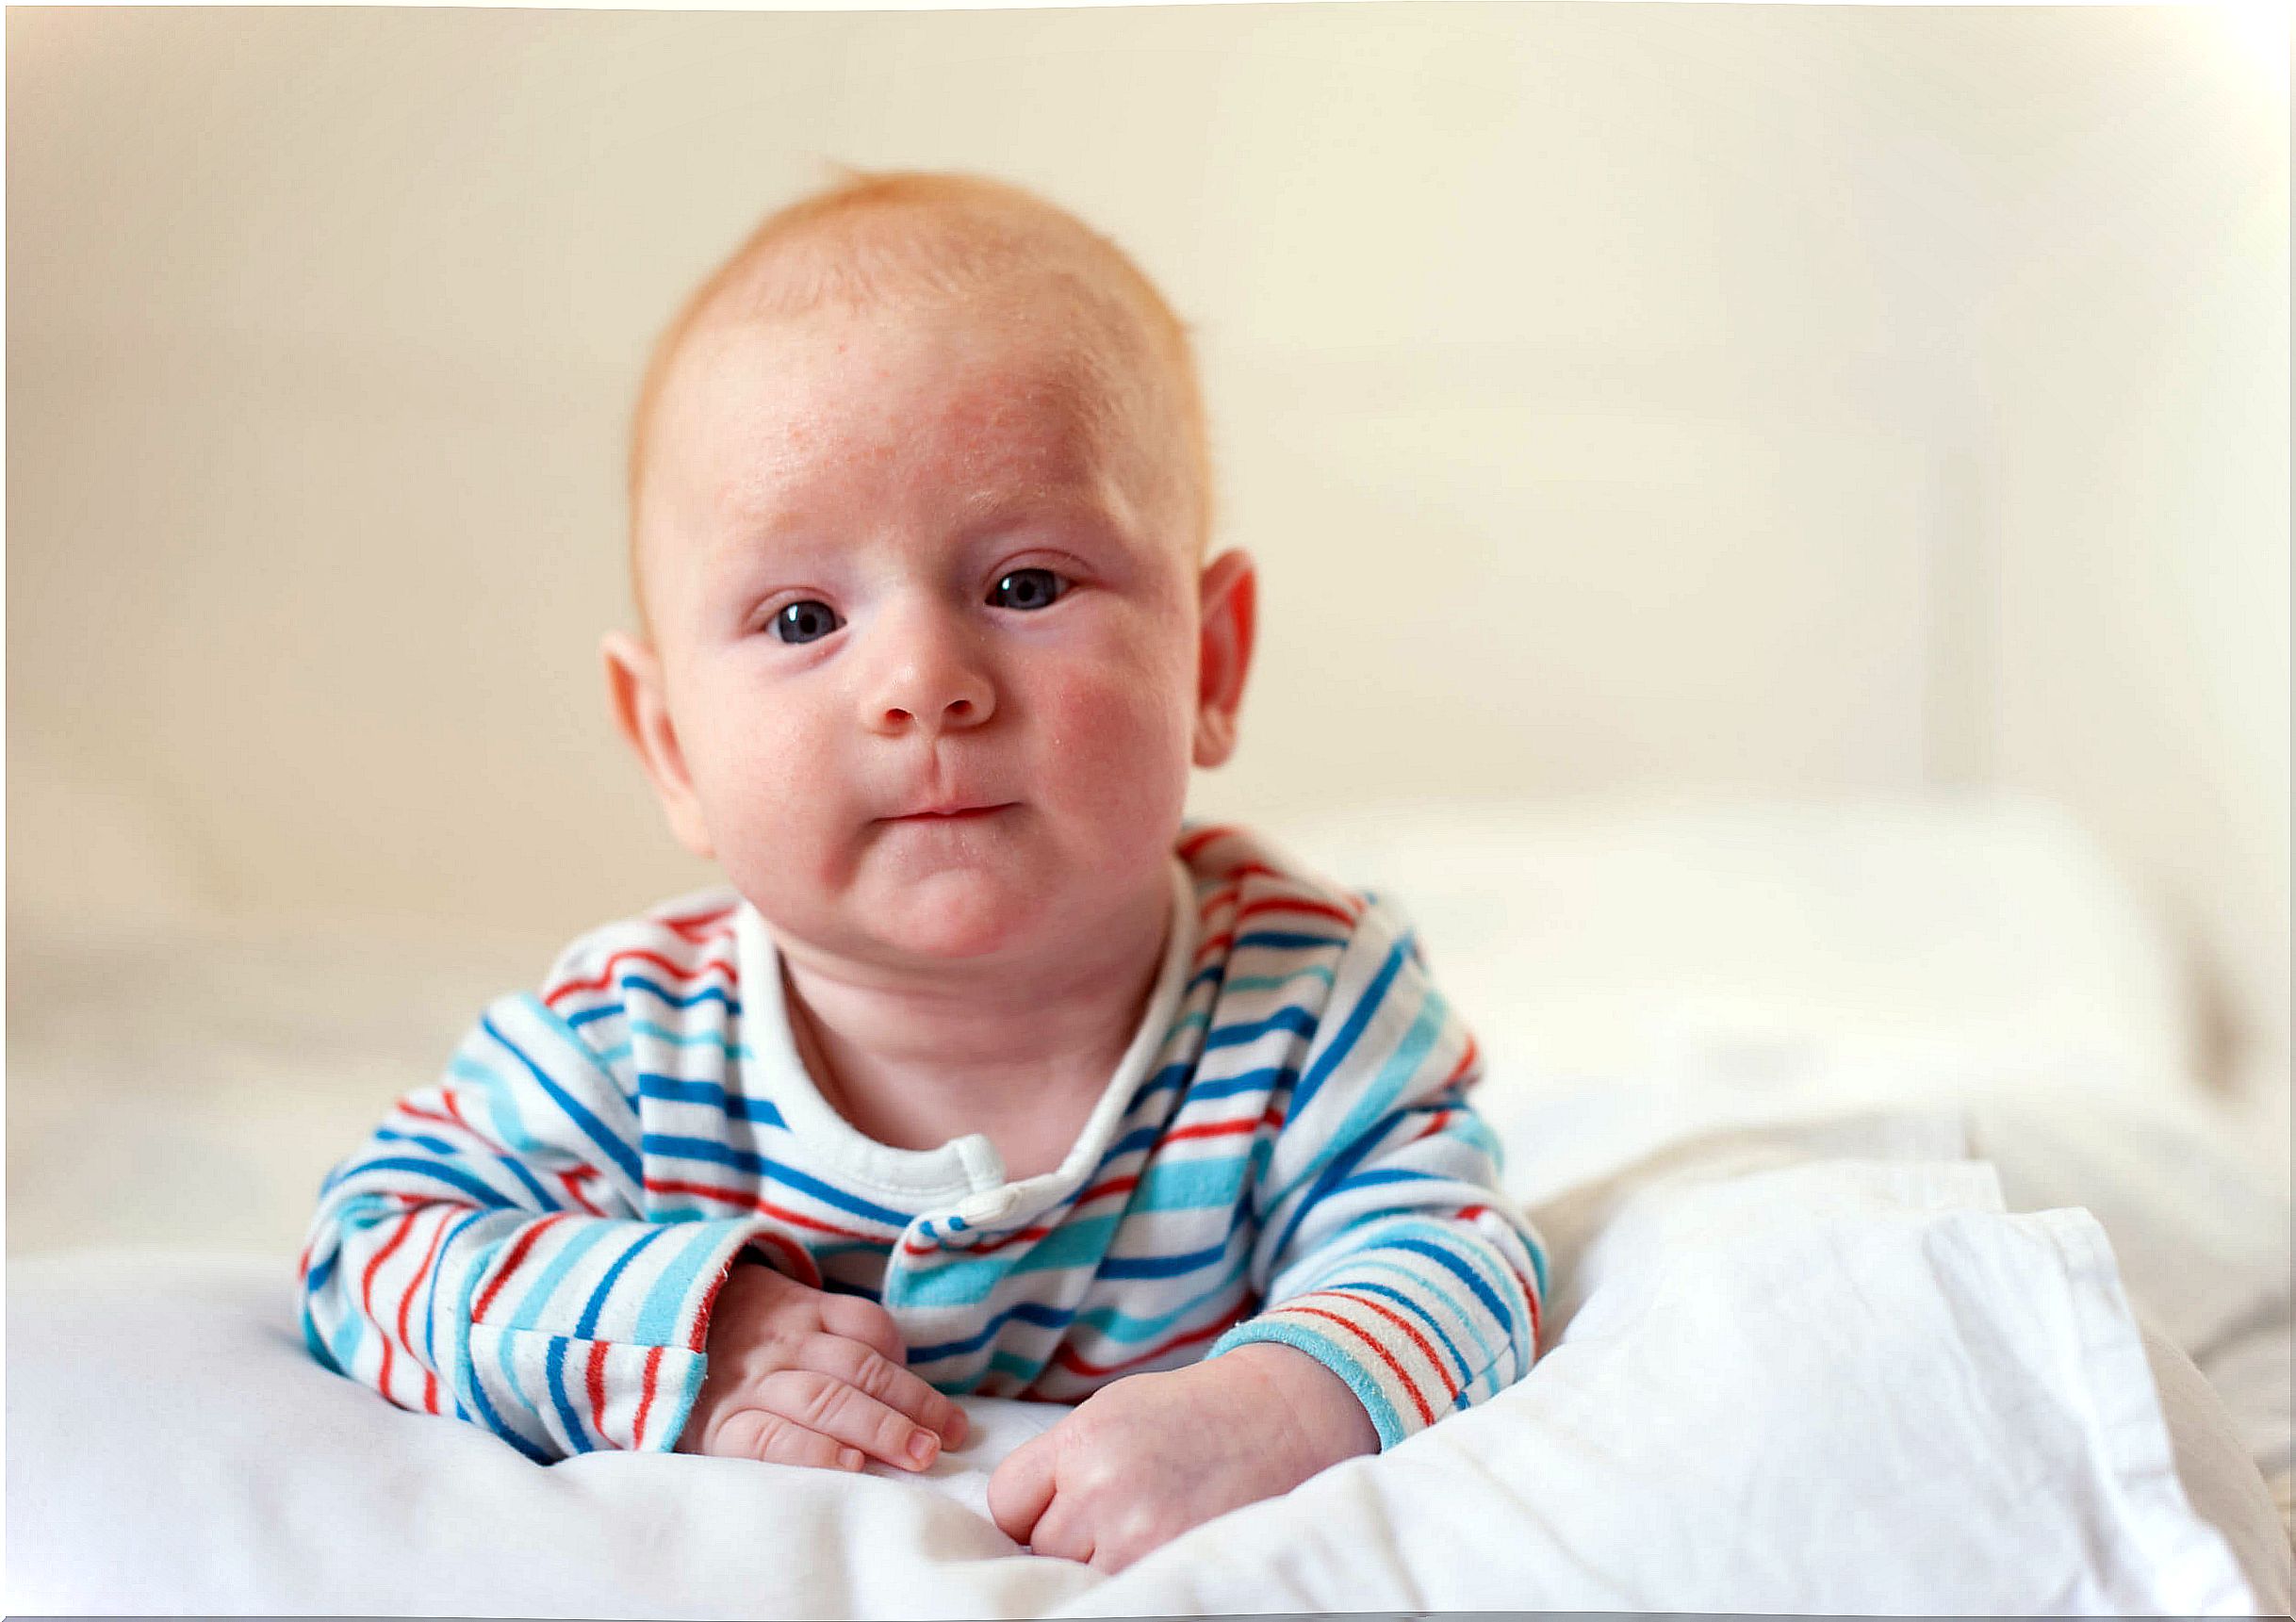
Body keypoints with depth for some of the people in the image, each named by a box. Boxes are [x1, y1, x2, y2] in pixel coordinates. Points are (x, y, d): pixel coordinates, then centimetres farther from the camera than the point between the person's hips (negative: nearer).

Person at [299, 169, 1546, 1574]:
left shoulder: (1312, 1000, -21)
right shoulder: (623, 1048, -20)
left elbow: (1447, 1263, -23)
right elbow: (365, 1254, -14)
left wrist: (1276, 1413, -46)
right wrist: (656, 1338, -32)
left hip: (1213, 1574, 0)